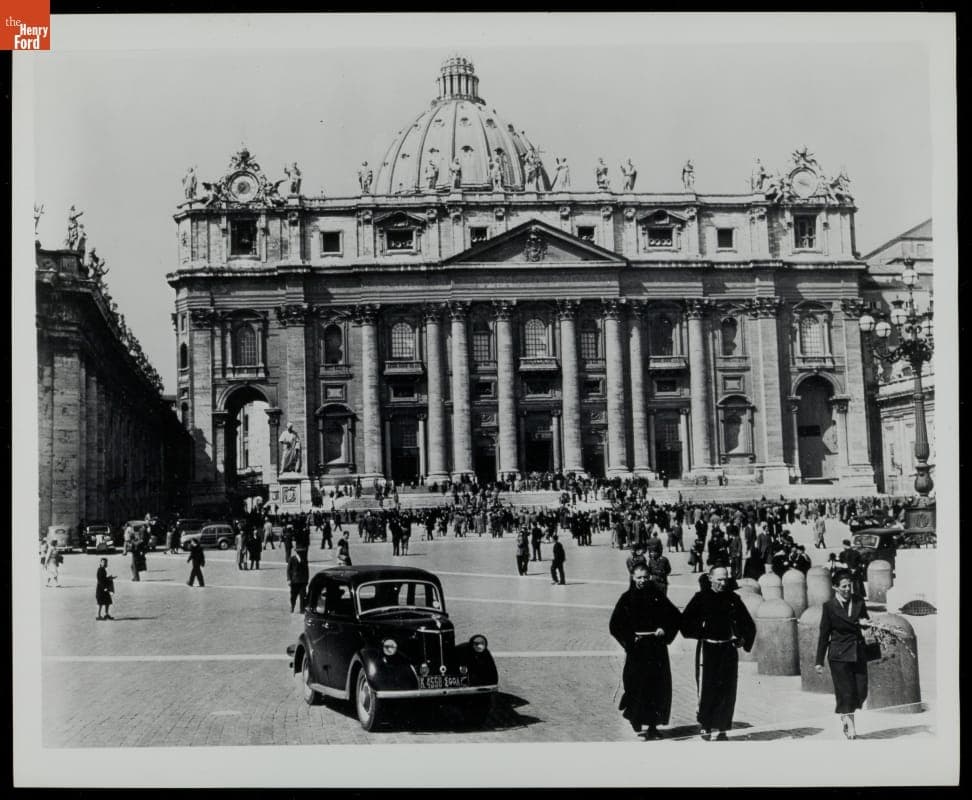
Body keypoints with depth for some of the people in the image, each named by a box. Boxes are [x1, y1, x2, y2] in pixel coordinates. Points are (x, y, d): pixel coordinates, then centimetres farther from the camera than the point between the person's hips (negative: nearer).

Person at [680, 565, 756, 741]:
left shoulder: (733, 598, 7)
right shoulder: (701, 598, -3)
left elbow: (748, 624, 16)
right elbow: (685, 621, -3)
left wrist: (743, 639, 3)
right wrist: (699, 634, -10)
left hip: (728, 649, 4)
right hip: (707, 649, -3)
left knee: (727, 690, 1)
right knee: (707, 689, -4)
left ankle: (719, 728, 9)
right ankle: (704, 726, 12)